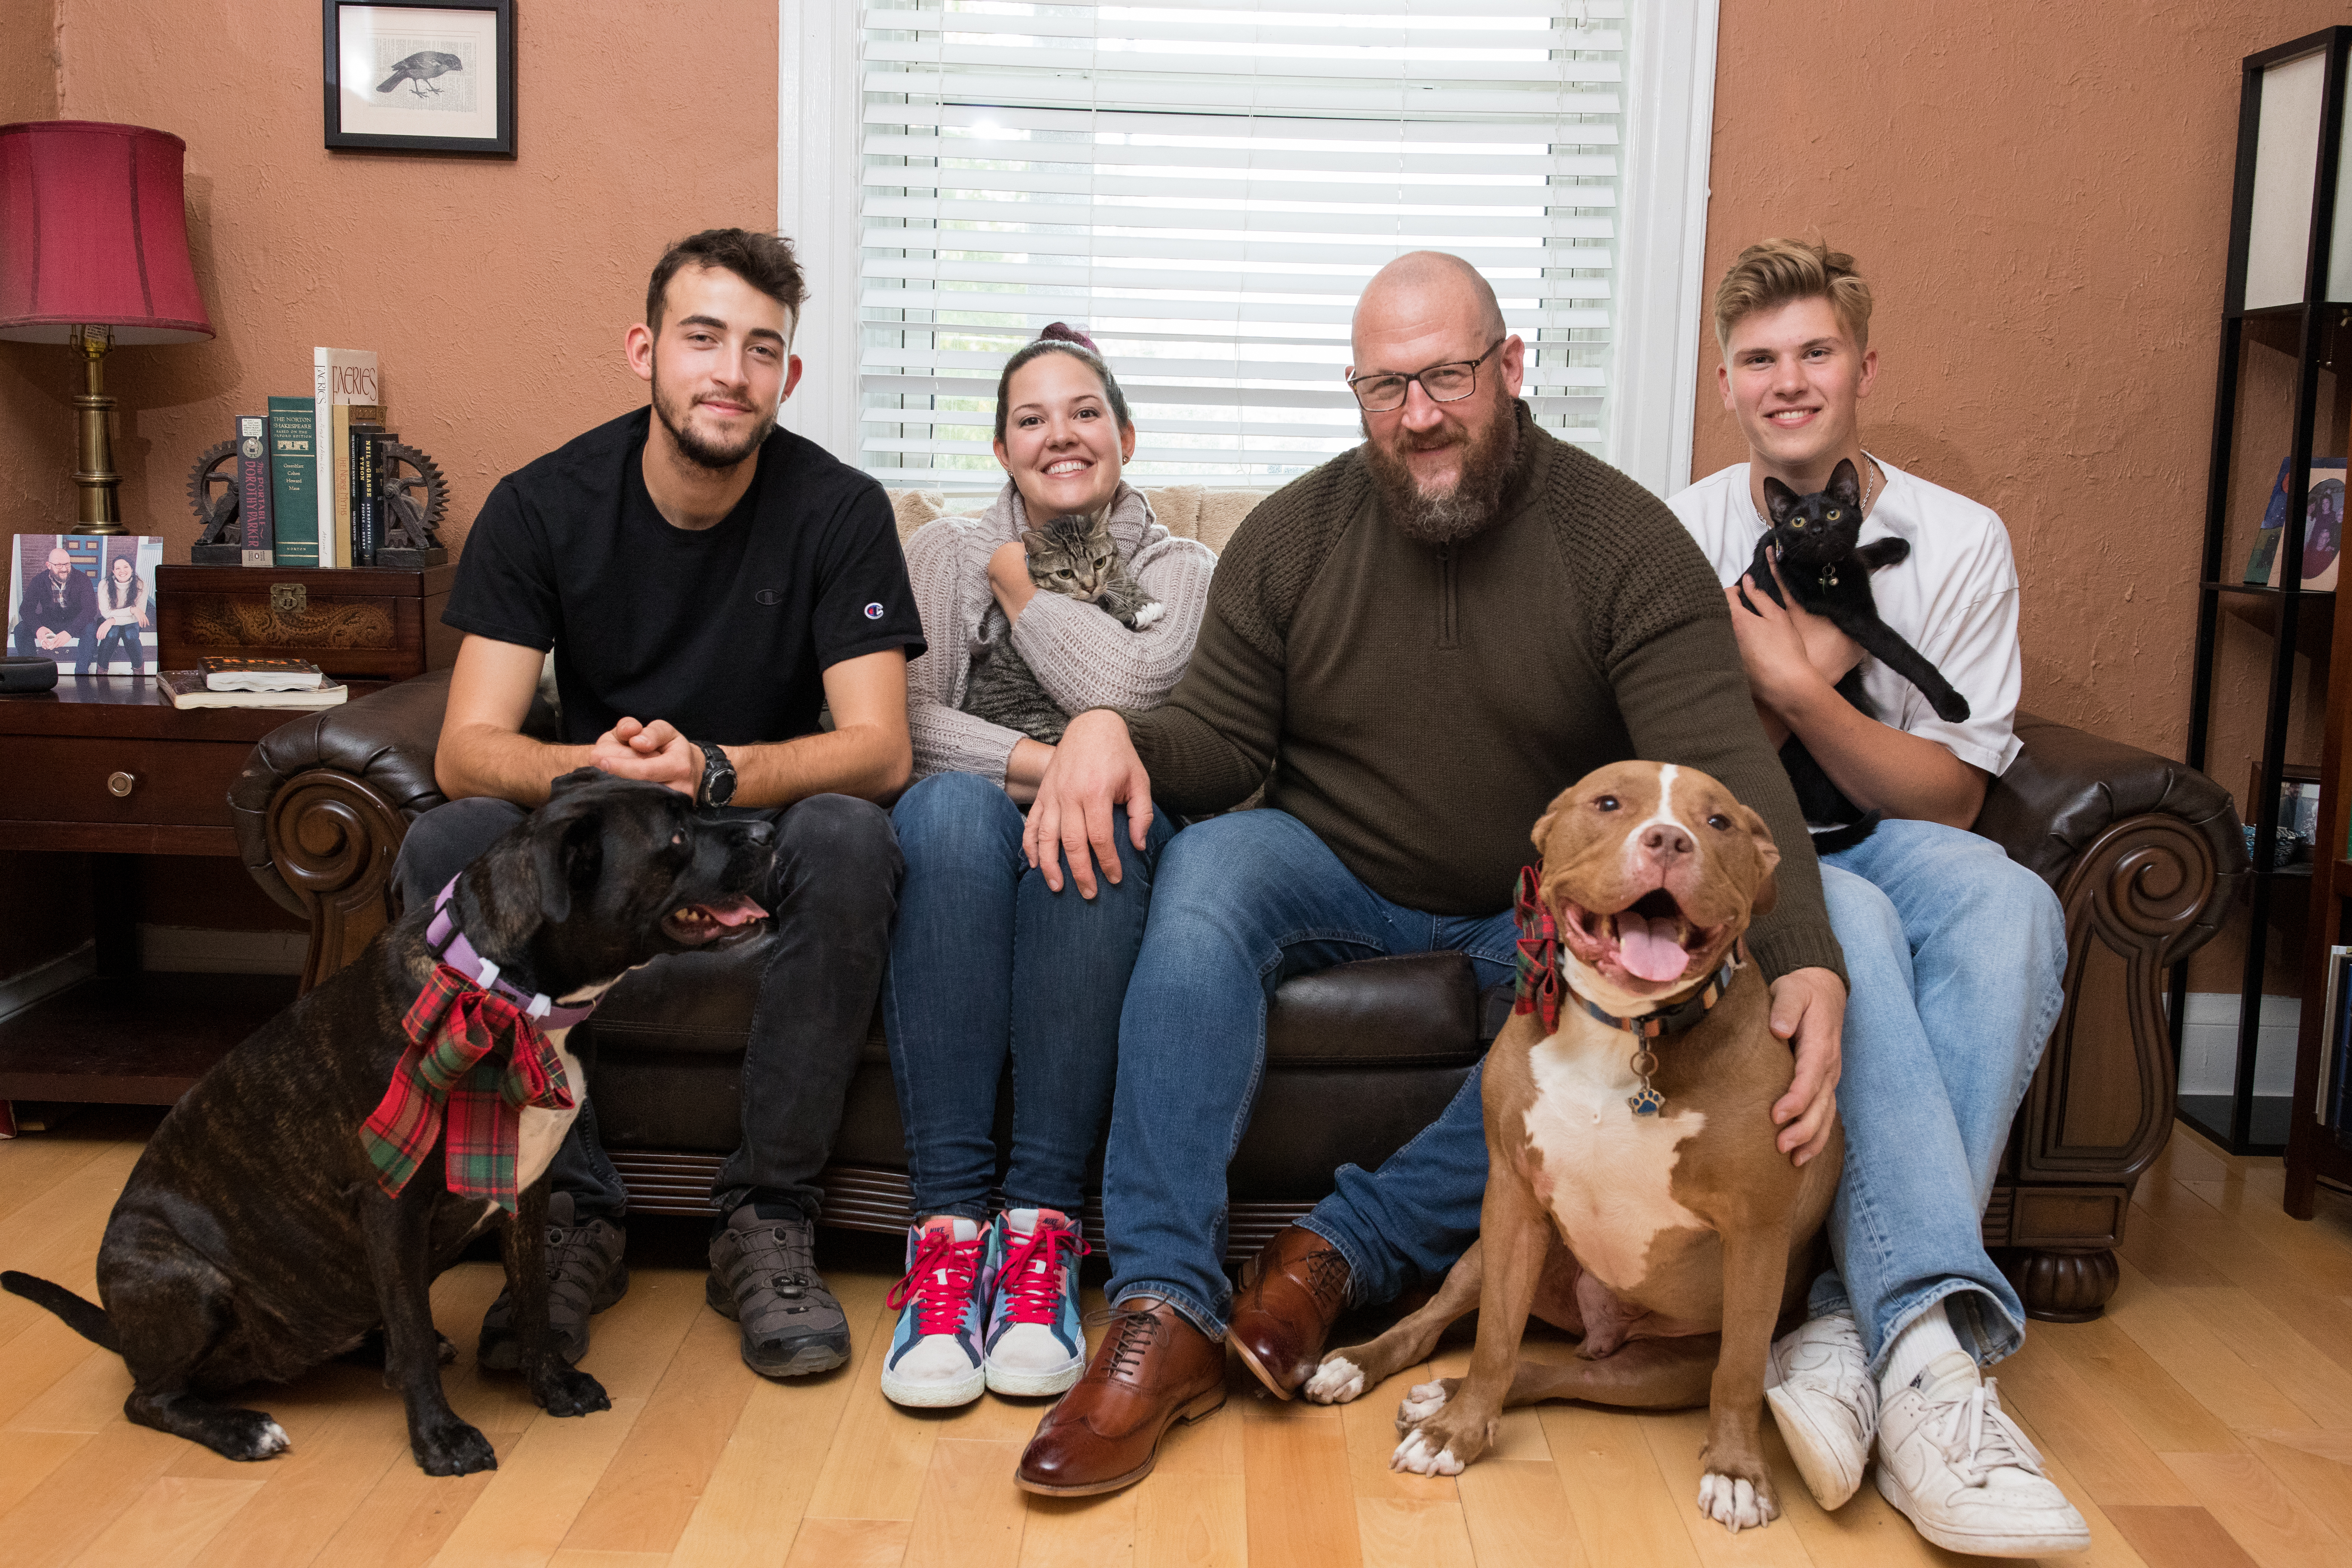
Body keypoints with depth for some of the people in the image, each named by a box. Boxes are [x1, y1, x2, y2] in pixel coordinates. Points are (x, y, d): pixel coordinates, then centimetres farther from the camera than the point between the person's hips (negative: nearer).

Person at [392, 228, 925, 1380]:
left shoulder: (838, 509, -12)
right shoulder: (542, 505, -8)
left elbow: (879, 749, -20)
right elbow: (467, 749, -16)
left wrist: (709, 768, -39)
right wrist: (586, 771, -39)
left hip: (763, 829, -1)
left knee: (849, 838, -34)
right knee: (444, 846, -27)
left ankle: (767, 1219, -20)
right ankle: (570, 1210, -16)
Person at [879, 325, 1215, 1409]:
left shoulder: (1183, 573, 15)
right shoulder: (943, 553, 18)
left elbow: (1126, 688, -8)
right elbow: (900, 724, 1)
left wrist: (1020, 586, 6)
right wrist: (1044, 764, -13)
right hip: (962, 872, 1)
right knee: (951, 806, -35)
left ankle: (1041, 1226, -36)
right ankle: (947, 1225, -38)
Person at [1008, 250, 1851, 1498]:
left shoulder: (1625, 541, -9)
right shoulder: (1294, 535, 0)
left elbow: (1724, 769, -19)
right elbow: (1225, 746, 0)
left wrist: (1807, 965, -35)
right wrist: (1115, 730, -25)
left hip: (1538, 911, -1)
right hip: (1334, 871, 1)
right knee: (1207, 868, -30)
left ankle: (1349, 1247, -20)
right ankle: (1166, 1315, -32)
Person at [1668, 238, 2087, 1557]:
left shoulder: (1960, 541, 4)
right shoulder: (1683, 535, 4)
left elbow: (1950, 798, 0)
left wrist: (1801, 688, -16)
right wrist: (1813, 651, -12)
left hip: (1893, 844, 2)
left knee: (2010, 907, -34)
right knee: (1853, 921, -37)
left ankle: (1852, 1328, -37)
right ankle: (1932, 1337, -44)